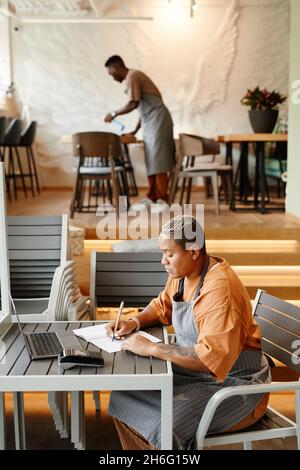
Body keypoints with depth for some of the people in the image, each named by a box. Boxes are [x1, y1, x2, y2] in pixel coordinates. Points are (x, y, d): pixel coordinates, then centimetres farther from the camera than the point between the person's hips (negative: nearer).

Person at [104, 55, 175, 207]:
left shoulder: (132, 76, -9)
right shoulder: (134, 76, 21)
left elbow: (133, 104, -20)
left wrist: (114, 113, -7)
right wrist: (135, 130, 22)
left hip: (157, 120, -10)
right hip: (151, 122, 10)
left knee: (158, 161, -12)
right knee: (151, 160, 10)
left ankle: (162, 200, -12)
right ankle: (152, 198, 13)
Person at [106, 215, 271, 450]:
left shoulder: (220, 289, -27)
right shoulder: (181, 273, 0)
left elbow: (211, 359, -33)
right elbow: (162, 307, 21)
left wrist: (151, 348, -29)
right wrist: (134, 322, 1)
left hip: (235, 383, -8)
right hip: (194, 371, 9)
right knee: (124, 399, -2)